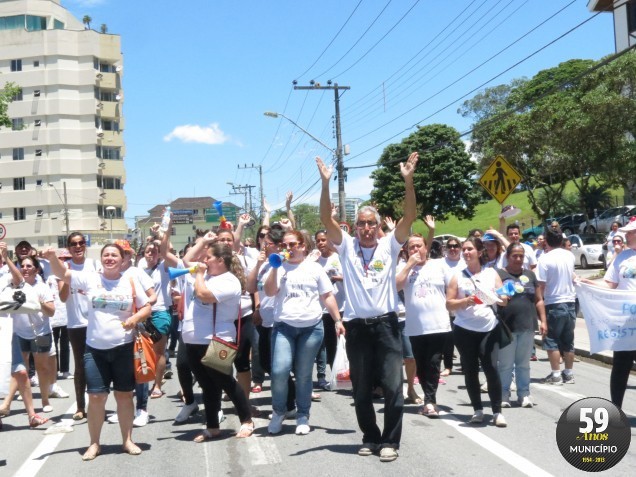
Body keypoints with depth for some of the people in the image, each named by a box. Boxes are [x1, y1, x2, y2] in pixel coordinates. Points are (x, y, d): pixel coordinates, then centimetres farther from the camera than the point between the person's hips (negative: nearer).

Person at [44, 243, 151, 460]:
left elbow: (146, 308, 7)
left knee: (124, 395, 9)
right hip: (95, 349, 0)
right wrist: (53, 258, -25)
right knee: (96, 397, 1)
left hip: (123, 348, 0)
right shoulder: (90, 279, 1)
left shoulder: (131, 282, 2)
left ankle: (127, 440, 21)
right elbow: (62, 273, -5)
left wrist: (135, 318, -14)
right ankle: (94, 443, 14)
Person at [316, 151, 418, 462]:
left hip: (386, 324, -1)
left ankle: (390, 441, 9)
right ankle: (370, 437, 24)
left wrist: (408, 181, -18)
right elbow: (327, 219, -7)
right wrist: (326, 184, -19)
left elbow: (409, 217, -7)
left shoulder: (389, 245, 5)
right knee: (361, 390, 9)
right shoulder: (346, 247, 5)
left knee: (393, 386, -2)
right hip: (356, 326, 1)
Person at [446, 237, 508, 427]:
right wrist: (465, 301, -16)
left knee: (491, 368, -8)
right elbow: (449, 304, 1)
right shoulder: (458, 277, 4)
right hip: (464, 330, 1)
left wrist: (499, 298, -17)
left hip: (489, 329, -1)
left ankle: (497, 412, 0)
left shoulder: (492, 274, 6)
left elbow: (504, 301, 5)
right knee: (470, 371, 4)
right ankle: (478, 410, 15)